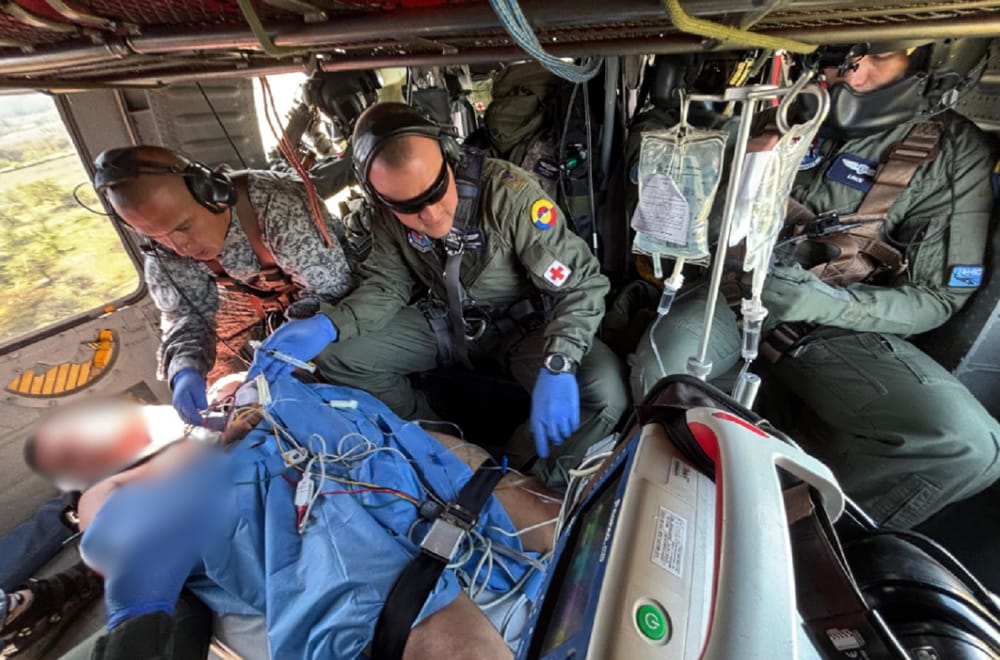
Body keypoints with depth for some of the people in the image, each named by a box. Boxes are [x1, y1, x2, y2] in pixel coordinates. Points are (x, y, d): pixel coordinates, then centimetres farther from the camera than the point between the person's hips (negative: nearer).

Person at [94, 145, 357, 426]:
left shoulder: (281, 208, -41)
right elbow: (187, 313, -19)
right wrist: (186, 369, -39)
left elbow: (331, 290, -36)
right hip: (256, 292, 5)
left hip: (326, 283, -4)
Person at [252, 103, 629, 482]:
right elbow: (388, 286, -3)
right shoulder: (390, 215, -13)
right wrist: (327, 325, -22)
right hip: (444, 322, 4)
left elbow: (583, 284, -26)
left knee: (606, 395, -29)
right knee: (334, 354, -11)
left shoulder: (510, 193, -28)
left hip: (523, 324, -3)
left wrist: (557, 366, -41)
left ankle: (510, 471, 0)